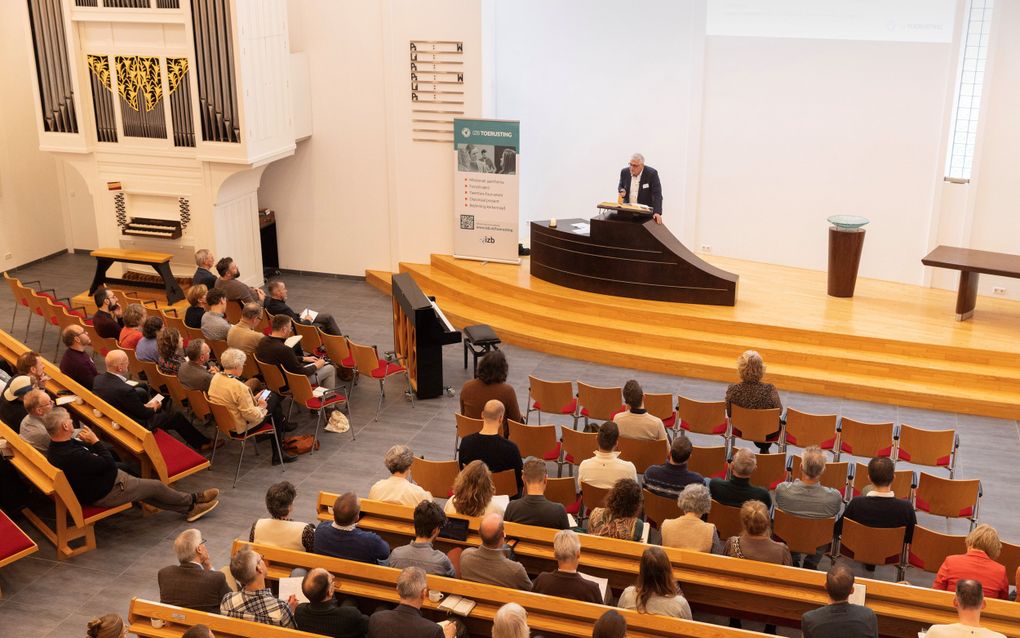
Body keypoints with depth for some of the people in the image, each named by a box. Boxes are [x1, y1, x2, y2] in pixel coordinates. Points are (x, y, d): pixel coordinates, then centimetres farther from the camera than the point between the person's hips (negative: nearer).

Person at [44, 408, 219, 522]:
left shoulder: (56, 447, -6)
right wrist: (95, 441, -21)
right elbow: (108, 463, -29)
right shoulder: (71, 455, -38)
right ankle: (192, 501, 29)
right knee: (156, 486, 6)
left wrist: (88, 442, -11)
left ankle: (189, 508, 31)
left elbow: (85, 453, 7)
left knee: (147, 488, 19)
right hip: (106, 493, -10)